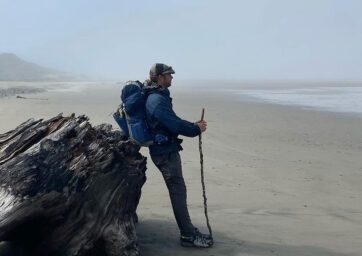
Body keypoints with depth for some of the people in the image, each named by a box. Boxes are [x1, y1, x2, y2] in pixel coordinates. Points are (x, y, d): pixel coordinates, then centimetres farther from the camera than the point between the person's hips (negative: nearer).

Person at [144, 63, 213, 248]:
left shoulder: (159, 96, 15)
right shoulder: (157, 100, -19)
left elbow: (173, 120, 21)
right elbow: (175, 125, -24)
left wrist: (193, 125, 9)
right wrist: (197, 129, -10)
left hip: (167, 149, 10)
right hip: (165, 152, -10)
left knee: (178, 191, 13)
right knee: (178, 192, -6)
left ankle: (187, 230, 21)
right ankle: (187, 236, 1)